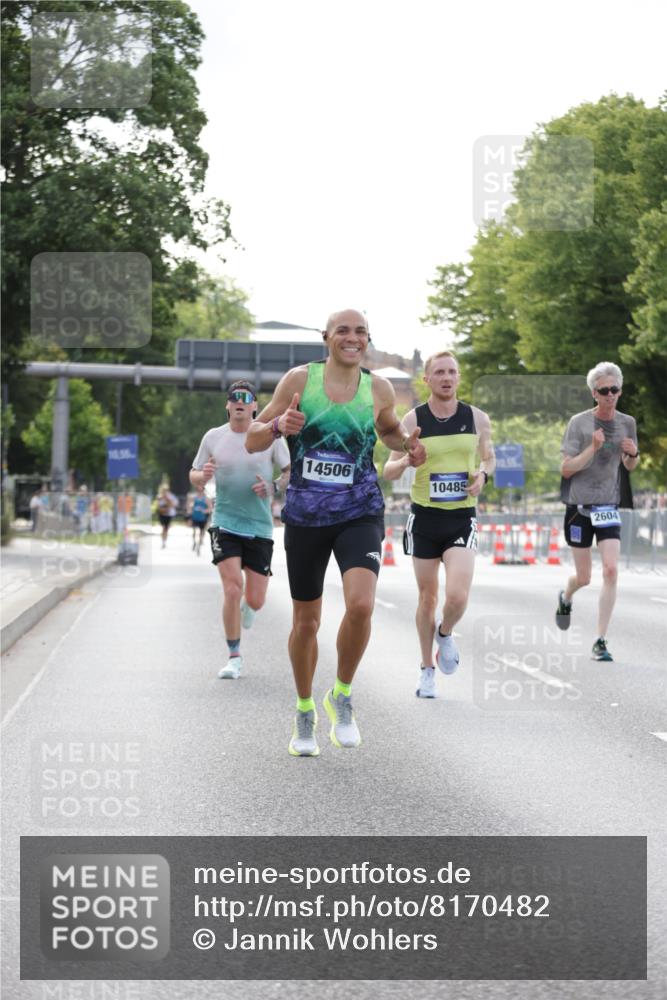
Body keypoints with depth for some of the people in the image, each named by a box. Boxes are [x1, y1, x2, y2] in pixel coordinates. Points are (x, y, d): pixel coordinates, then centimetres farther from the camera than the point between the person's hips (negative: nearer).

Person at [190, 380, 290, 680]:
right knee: (232, 590, -15)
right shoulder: (213, 437, 2)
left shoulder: (269, 436, -1)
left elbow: (292, 472, 3)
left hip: (259, 528, 0)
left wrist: (274, 486, -17)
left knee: (255, 601, 1)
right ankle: (234, 657, 1)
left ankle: (246, 605, 41)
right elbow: (194, 477, 11)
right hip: (225, 524, 0)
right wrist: (203, 476, -12)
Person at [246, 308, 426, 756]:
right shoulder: (299, 379, -3)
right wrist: (278, 426, -20)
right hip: (305, 516, 0)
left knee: (360, 605, -24)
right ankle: (305, 712, 31)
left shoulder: (379, 388, 1)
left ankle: (342, 695, 0)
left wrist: (407, 443, 1)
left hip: (360, 514, 0)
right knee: (306, 622, 9)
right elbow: (252, 441, 1)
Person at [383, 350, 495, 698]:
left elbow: (488, 456, 17)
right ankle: (427, 669, 25)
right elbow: (388, 471, 0)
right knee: (427, 596, 8)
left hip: (462, 517, 0)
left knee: (457, 596, -16)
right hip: (425, 516, 0)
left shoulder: (477, 418, 1)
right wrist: (405, 461, -23)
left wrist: (483, 474, -6)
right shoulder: (412, 420, -3)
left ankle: (445, 634, 18)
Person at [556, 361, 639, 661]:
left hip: (608, 507, 2)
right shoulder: (579, 423, -9)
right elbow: (566, 469, -11)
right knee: (583, 578, 7)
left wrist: (633, 454, -7)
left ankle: (601, 641, -9)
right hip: (579, 507, -2)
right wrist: (593, 448, -24)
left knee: (611, 571, -15)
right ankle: (565, 599, 45)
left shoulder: (627, 423, 2)